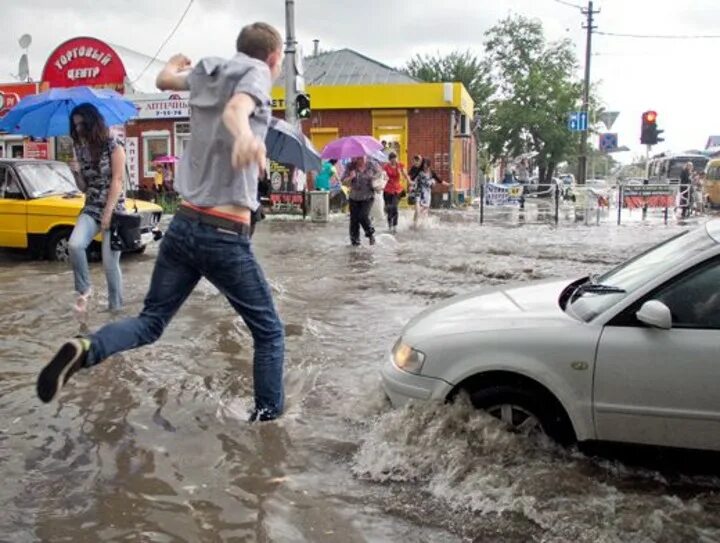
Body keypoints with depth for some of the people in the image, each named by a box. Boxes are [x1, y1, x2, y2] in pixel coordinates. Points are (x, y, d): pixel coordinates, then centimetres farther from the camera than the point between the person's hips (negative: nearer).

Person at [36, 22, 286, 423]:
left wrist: (176, 63, 57)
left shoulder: (207, 72, 13)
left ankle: (86, 349, -13)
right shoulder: (256, 73, -5)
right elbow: (235, 108, -29)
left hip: (185, 224, 6)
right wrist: (245, 134, -52)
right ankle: (268, 417, 13)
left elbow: (164, 80, 34)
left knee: (150, 322, 13)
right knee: (269, 332, 11)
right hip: (226, 235, -6)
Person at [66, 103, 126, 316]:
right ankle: (84, 290, -3)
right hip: (91, 209, 4)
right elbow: (85, 186, 13)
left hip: (113, 209, -4)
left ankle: (115, 307, 9)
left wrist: (107, 214, -15)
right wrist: (78, 172, -9)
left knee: (110, 263, -6)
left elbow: (116, 181, -11)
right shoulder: (81, 149, 10)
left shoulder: (113, 145, -6)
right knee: (75, 244, -23)